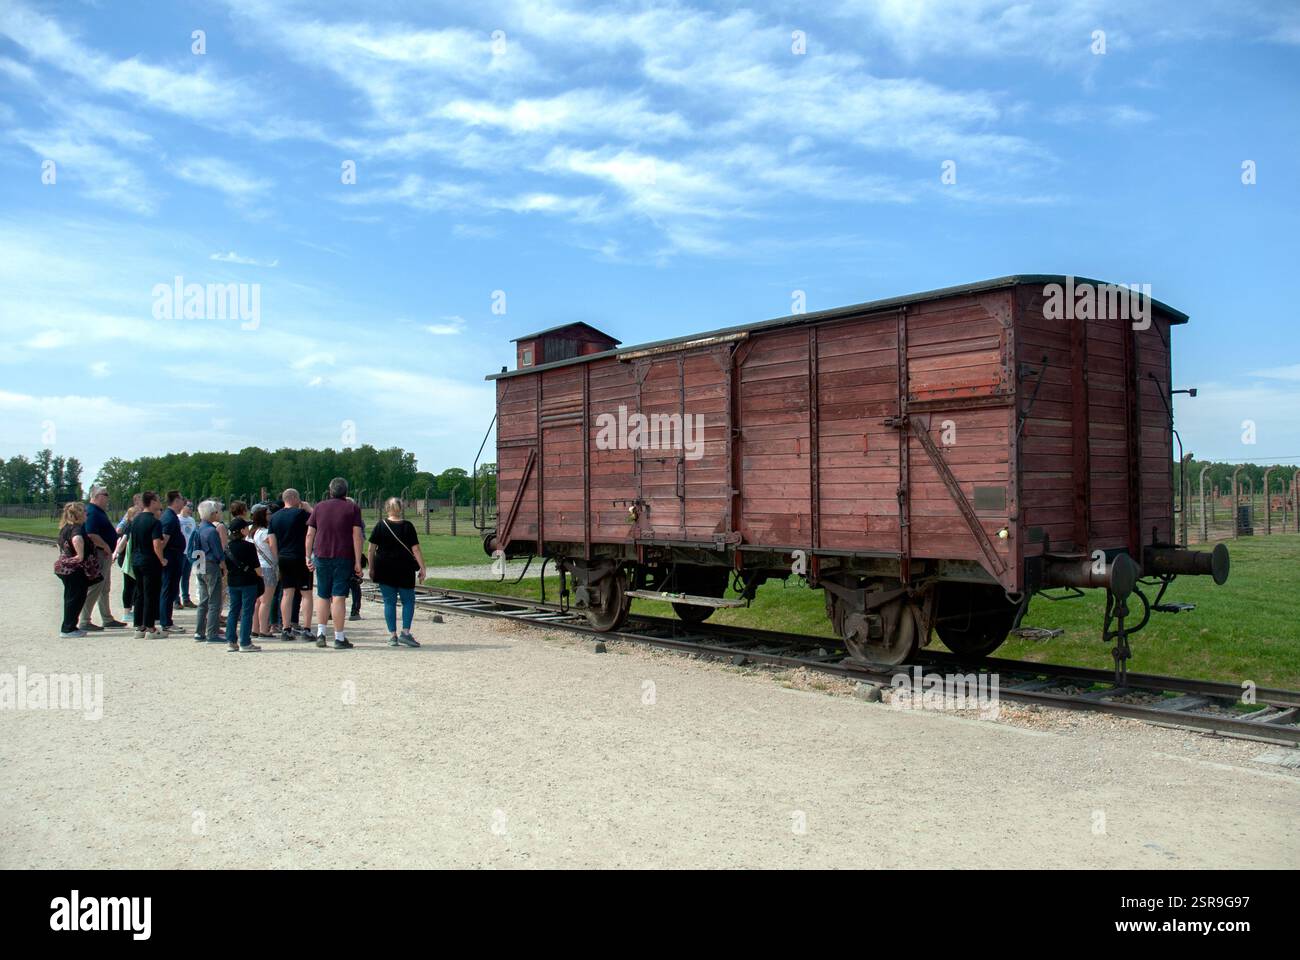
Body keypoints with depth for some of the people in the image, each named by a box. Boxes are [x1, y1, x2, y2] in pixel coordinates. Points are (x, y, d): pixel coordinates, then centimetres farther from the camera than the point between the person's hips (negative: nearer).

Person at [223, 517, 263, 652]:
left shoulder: (228, 547, 4)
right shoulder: (248, 547, -14)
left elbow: (226, 567, 9)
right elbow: (257, 568, -13)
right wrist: (260, 575, 5)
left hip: (232, 582, 6)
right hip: (248, 582, -6)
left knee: (233, 611, 13)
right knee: (247, 612, -1)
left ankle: (231, 641, 13)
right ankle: (245, 643, -1)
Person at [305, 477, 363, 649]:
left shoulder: (319, 507, 10)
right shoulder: (352, 508, 0)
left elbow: (310, 534, 7)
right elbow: (357, 536, -7)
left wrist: (308, 557, 13)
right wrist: (358, 562, -8)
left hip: (321, 557, 3)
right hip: (343, 558, -3)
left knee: (322, 596, 14)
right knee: (339, 596, -3)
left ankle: (320, 633, 8)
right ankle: (339, 638, -2)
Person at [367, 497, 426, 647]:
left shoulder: (380, 525, 0)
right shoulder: (407, 526, -3)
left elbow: (372, 549, 0)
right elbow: (415, 549, -6)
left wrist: (371, 568, 8)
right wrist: (422, 568, -2)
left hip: (384, 570, 1)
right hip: (404, 570, -1)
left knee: (389, 602, 7)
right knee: (408, 601, 9)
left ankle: (392, 635, 5)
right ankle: (405, 632, -5)